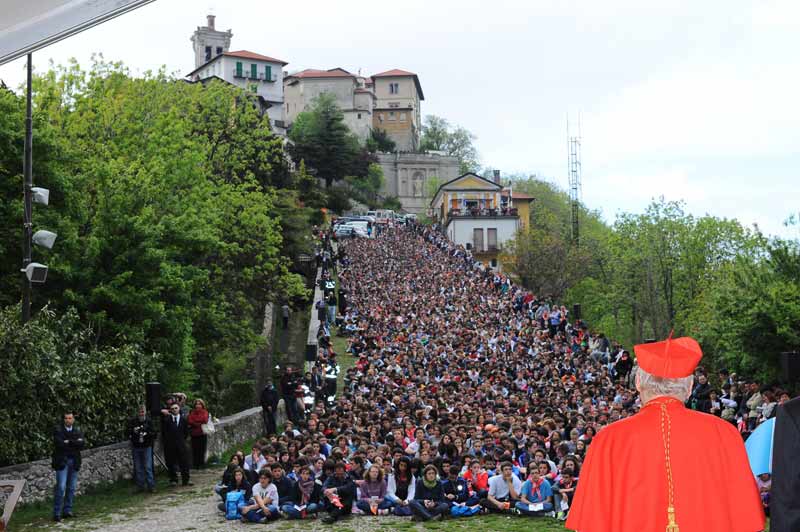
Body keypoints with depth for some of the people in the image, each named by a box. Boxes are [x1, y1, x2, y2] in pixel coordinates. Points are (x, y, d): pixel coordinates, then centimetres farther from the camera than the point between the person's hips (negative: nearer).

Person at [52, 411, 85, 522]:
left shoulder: (77, 429, 9)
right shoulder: (58, 429, -3)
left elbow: (82, 443, -5)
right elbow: (59, 443, -18)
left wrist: (69, 442, -14)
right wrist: (75, 443, -11)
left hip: (74, 462, 5)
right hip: (62, 461, -5)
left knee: (71, 488, 8)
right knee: (61, 487, -10)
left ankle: (67, 511, 16)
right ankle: (56, 513, -6)